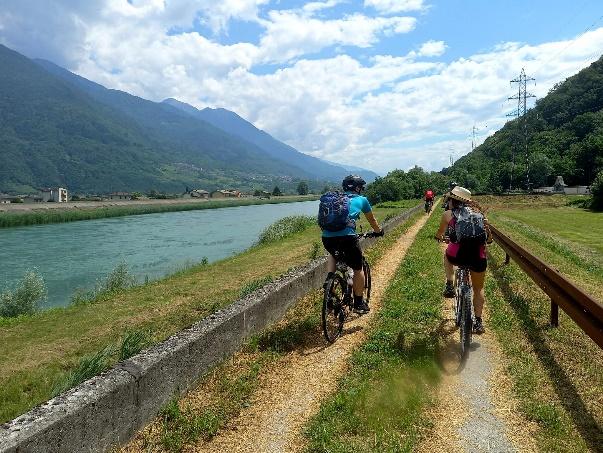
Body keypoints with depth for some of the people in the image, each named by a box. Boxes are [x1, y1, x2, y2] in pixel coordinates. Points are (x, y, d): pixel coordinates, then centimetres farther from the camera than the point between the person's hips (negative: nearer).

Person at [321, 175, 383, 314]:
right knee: (358, 269, 17)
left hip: (327, 237, 4)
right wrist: (378, 231, 51)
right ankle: (359, 303, 24)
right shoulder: (361, 200, 19)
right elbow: (372, 220, 32)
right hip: (347, 236, -4)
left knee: (333, 254, 38)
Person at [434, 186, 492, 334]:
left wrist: (439, 237, 48)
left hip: (457, 255, -2)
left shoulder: (448, 214, 10)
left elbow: (439, 234, 26)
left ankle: (449, 286, 28)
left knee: (447, 255, 36)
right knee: (478, 288, 23)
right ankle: (478, 322, 25)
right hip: (478, 256, 2)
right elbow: (489, 239, 19)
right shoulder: (478, 212, 17)